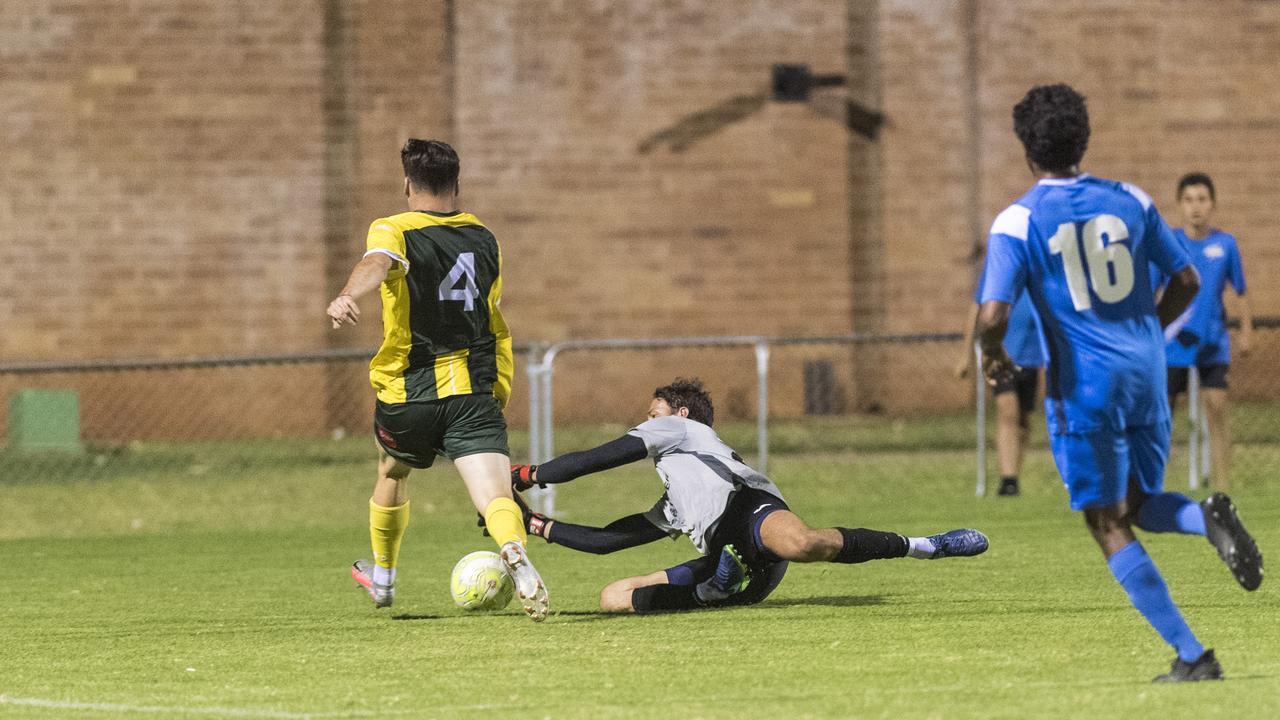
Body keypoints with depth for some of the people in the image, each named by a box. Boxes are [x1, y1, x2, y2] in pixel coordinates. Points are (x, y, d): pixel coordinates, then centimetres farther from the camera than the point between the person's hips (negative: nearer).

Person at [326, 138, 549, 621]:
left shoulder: (394, 232, -3)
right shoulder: (484, 240, 13)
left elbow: (377, 265, -29)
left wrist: (346, 297, -49)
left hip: (408, 395, -1)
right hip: (476, 394, 1)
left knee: (393, 472, 29)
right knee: (495, 498, -14)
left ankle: (382, 577, 47)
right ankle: (515, 553, -48)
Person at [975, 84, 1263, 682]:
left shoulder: (1017, 223, -8)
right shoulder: (1130, 201, 4)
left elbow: (993, 316, -17)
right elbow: (1186, 281, 9)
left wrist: (993, 357, 5)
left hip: (1084, 384, -4)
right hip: (1145, 374, 4)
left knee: (1109, 527, 5)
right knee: (1138, 506, 21)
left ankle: (1191, 655, -4)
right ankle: (1207, 517, -15)